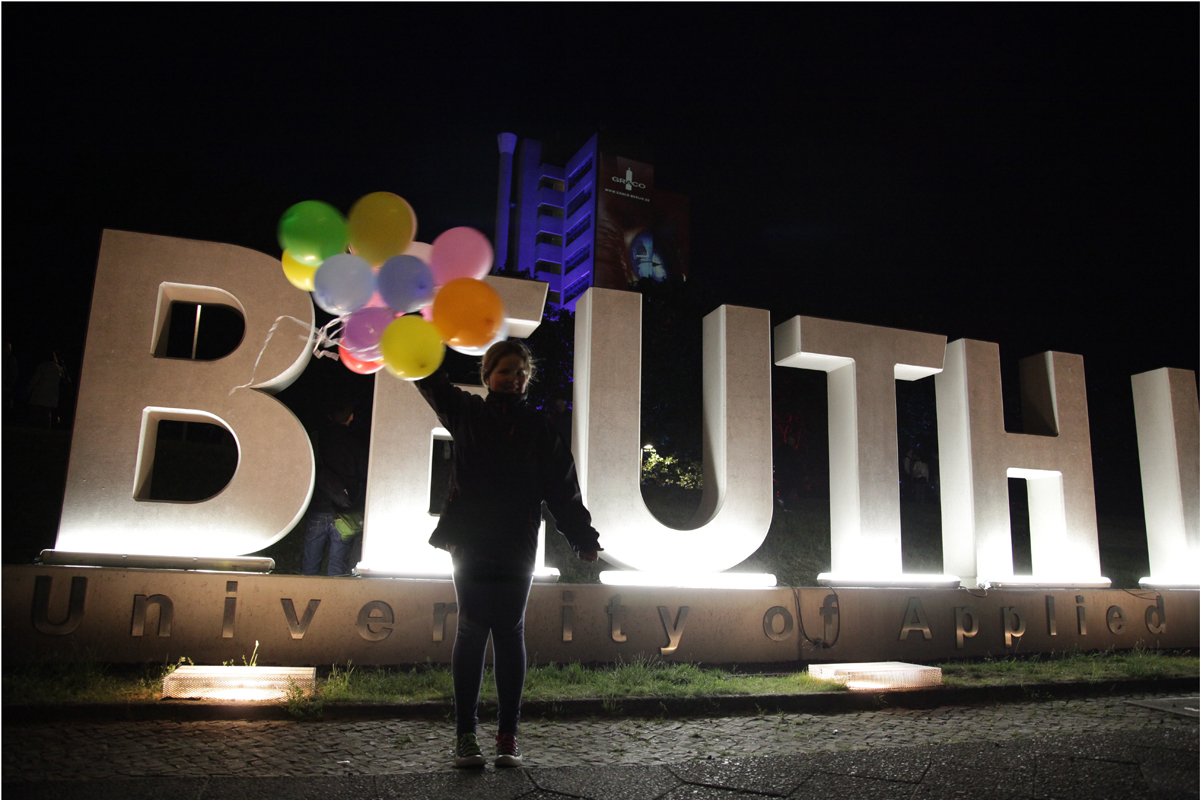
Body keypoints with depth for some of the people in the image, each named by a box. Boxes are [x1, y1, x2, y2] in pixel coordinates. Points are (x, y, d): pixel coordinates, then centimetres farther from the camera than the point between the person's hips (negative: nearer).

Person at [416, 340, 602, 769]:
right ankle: (465, 735, 6)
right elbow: (429, 375, 10)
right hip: (470, 541, 0)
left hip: (517, 545, 0)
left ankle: (508, 736, 7)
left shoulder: (539, 428, 11)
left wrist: (583, 536, 1)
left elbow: (562, 488, 8)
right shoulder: (467, 412, 10)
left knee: (509, 631, 0)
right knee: (472, 629, -1)